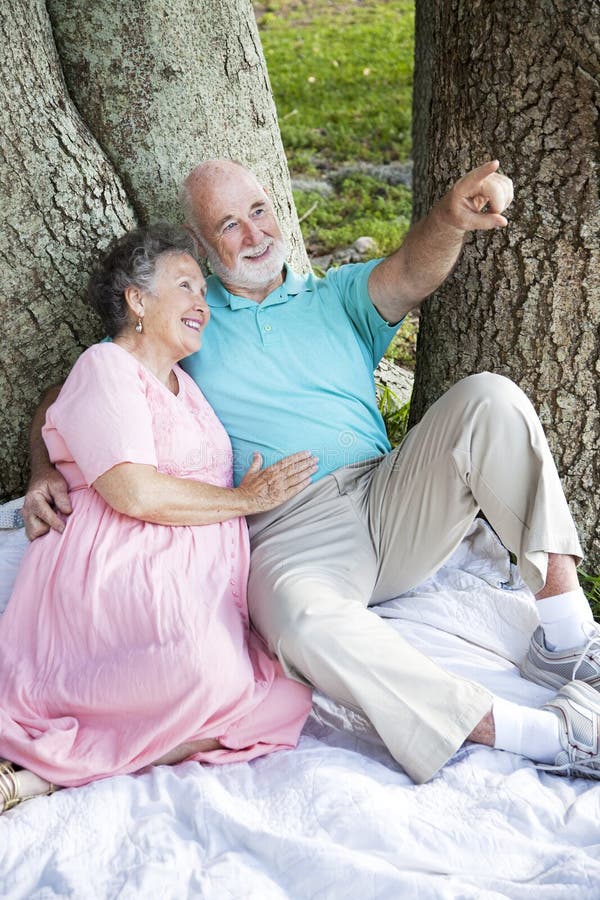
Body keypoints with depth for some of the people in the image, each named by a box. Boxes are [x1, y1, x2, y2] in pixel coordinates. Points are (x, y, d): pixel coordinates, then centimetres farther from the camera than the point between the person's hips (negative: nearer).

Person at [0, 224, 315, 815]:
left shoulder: (183, 384, 30)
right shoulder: (105, 368, 2)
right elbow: (136, 493, -13)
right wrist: (245, 498, -1)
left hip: (199, 584, 9)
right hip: (120, 580, -9)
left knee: (286, 696, -19)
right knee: (199, 664, -39)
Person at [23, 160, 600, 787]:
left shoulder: (337, 297, 20)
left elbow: (411, 275, -2)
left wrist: (450, 217, -25)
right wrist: (45, 474, -5)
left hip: (391, 500, 3)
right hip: (290, 532, -3)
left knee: (488, 397, -21)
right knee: (303, 620, -38)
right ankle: (543, 734, -34)